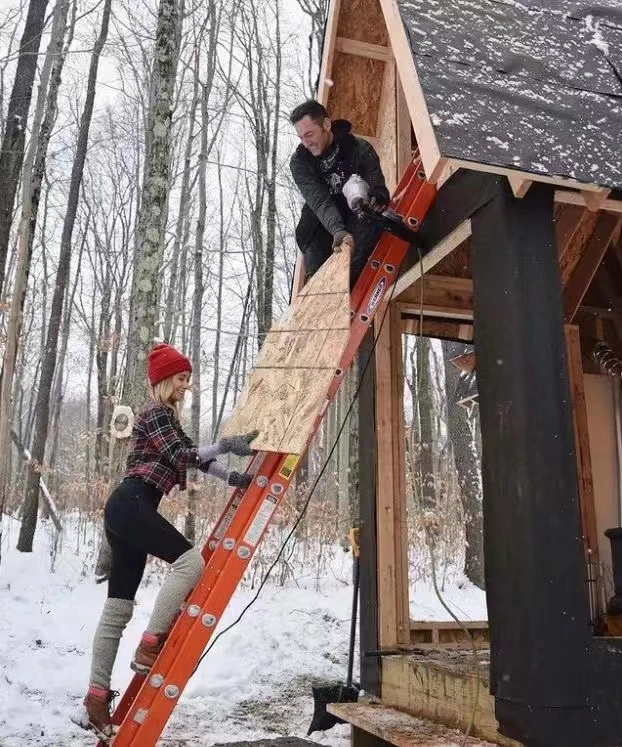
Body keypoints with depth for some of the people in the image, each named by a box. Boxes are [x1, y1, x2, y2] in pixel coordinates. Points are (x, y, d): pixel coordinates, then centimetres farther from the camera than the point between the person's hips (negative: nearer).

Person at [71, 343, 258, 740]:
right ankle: (150, 648, -14)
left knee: (118, 608, 8)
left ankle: (96, 700, 11)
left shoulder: (166, 415, 26)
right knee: (191, 559, -20)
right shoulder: (156, 413, -5)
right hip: (130, 506, -10)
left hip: (127, 511, 10)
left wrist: (233, 477, 11)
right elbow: (182, 456, -17)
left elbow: (191, 454, 21)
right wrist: (227, 444, -22)